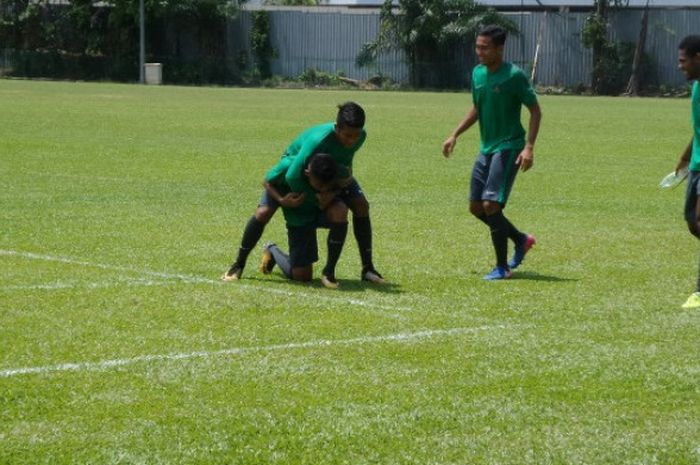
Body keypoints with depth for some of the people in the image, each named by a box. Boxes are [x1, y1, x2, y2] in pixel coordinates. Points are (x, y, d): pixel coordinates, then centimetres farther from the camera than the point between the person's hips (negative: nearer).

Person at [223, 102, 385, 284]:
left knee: (361, 205, -13)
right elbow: (292, 176, -46)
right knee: (263, 212, -17)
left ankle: (367, 269, -1)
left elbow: (346, 159, -6)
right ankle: (238, 265, 4)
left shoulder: (360, 136, -28)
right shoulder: (318, 140, -47)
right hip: (295, 167, -5)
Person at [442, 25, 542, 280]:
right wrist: (455, 135, 12)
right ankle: (521, 240, 29)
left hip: (508, 148, -8)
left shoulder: (514, 75, -15)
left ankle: (502, 267, -2)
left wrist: (529, 147, -20)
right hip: (486, 148, 8)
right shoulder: (477, 73, 6)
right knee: (476, 206, 9)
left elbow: (535, 110, -11)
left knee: (491, 205, -15)